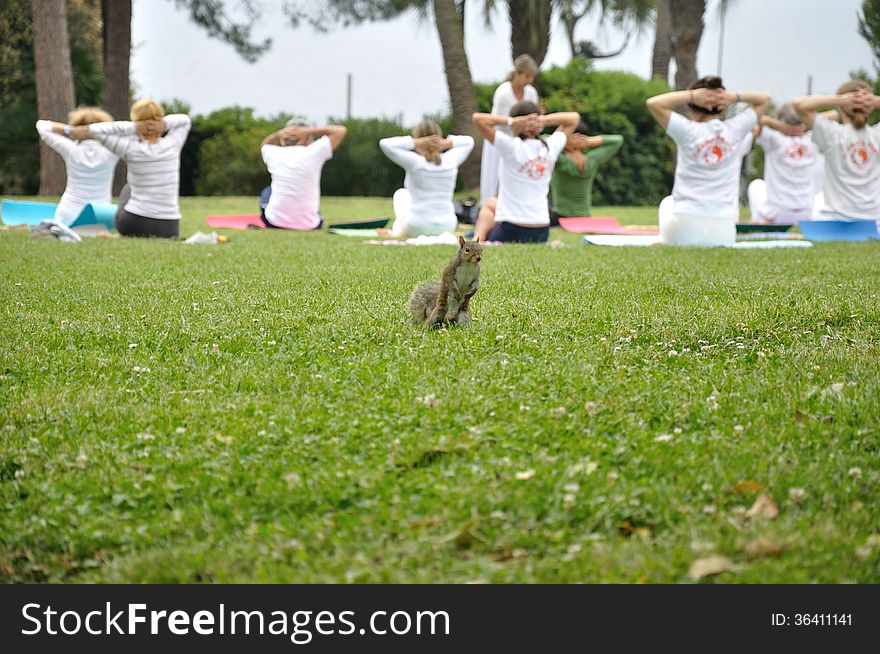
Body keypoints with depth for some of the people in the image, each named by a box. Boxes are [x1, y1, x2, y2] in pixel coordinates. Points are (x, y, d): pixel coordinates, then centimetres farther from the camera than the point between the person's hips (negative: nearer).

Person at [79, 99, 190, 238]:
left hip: (133, 224, -3)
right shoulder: (172, 145, -5)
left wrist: (134, 127, -11)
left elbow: (96, 130, -7)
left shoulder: (131, 149, -12)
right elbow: (184, 119, 14)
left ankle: (128, 237, 30)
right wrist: (163, 124, -5)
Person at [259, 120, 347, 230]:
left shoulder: (275, 154, -1)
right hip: (307, 225, 0)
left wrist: (279, 134, 6)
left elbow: (265, 145, 26)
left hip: (276, 222, 0)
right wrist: (308, 131, -3)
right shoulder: (313, 153, -9)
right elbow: (341, 130, 0)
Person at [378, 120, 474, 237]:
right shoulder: (451, 161, -6)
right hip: (447, 227, 3)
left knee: (401, 194, 30)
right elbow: (468, 141, 12)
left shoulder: (415, 162, -17)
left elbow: (385, 143, -16)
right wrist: (446, 143, -5)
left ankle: (398, 231, 23)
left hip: (417, 229, -2)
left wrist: (414, 143, -17)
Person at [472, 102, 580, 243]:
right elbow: (574, 117, 14)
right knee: (490, 204, 34)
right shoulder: (550, 147, -1)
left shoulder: (512, 146, -15)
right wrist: (544, 120, -2)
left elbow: (478, 118, -16)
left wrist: (510, 121, -14)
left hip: (512, 230, -6)